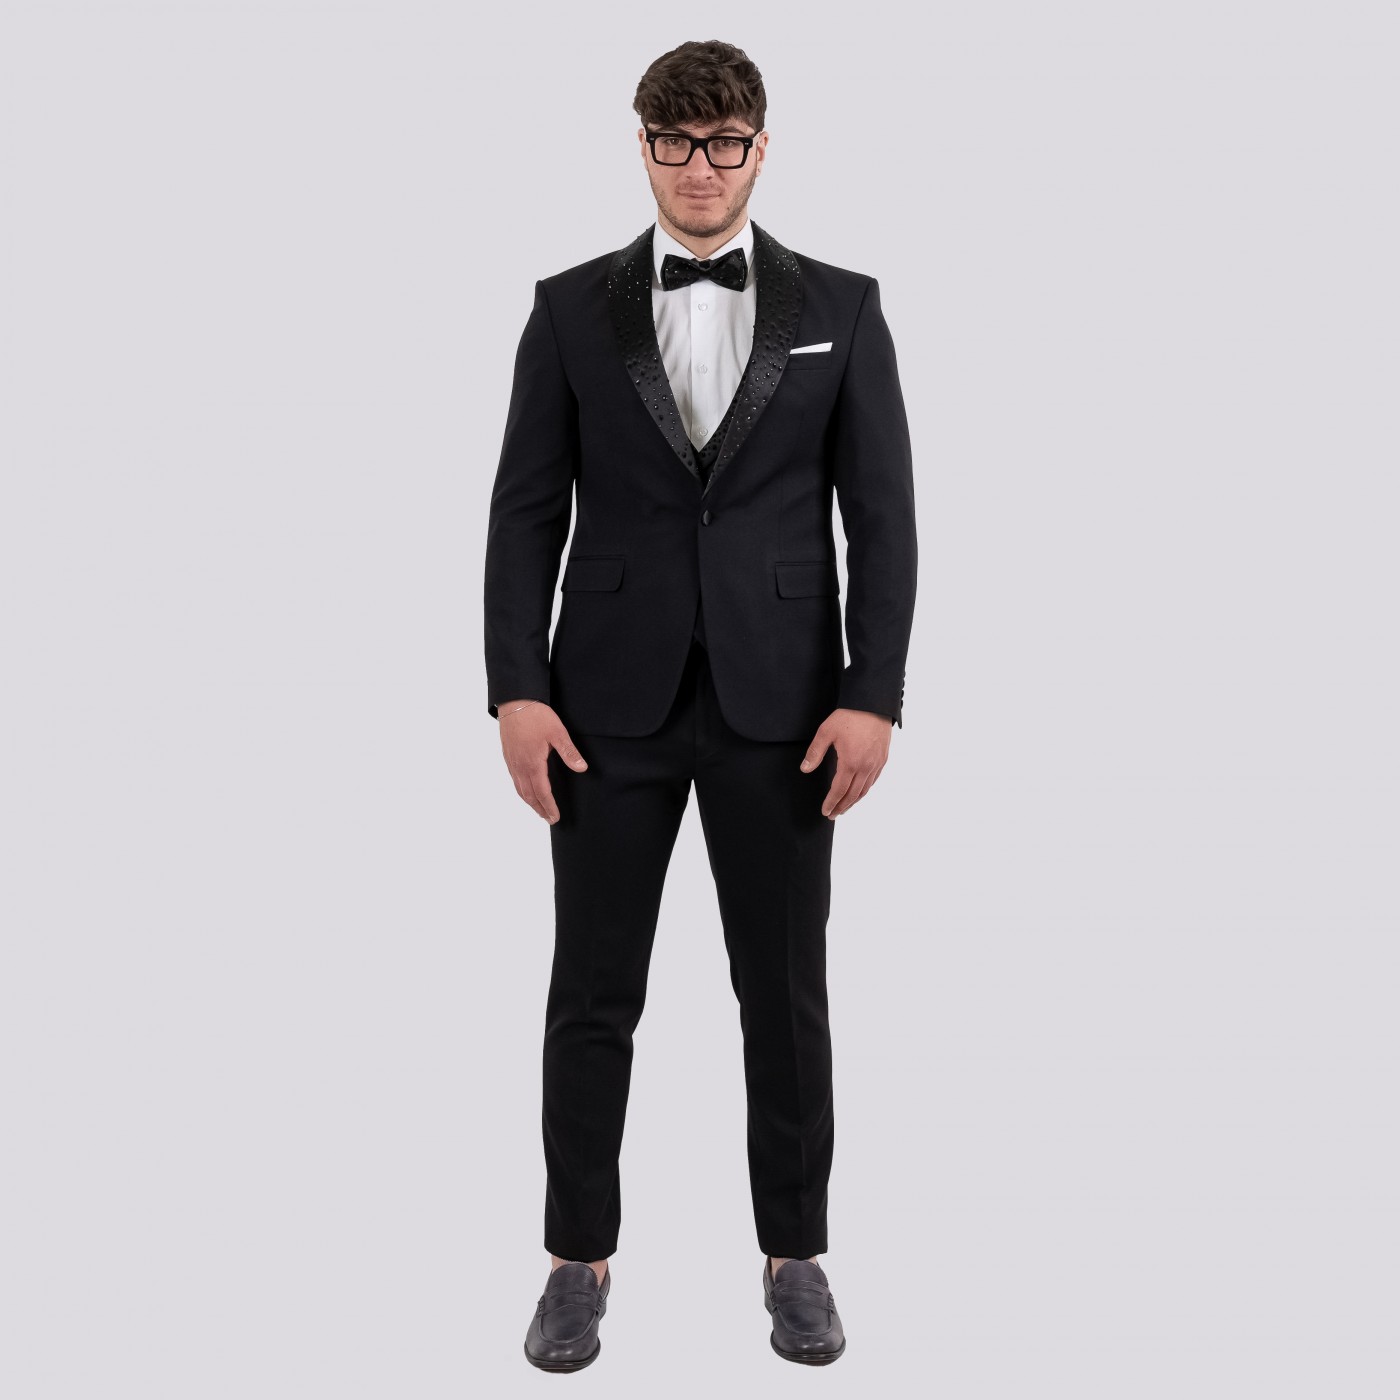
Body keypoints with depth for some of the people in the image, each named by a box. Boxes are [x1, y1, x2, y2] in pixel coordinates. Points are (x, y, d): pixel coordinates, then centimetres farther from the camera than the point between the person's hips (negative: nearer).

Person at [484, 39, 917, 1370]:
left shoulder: (840, 307, 5)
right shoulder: (572, 307, 5)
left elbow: (880, 511, 1)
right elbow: (526, 509, 2)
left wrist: (872, 694, -7)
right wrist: (517, 689, -6)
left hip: (779, 704, 0)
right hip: (613, 701, 0)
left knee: (785, 990, 8)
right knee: (591, 995, 6)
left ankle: (796, 1252, 25)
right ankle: (580, 1256, 23)